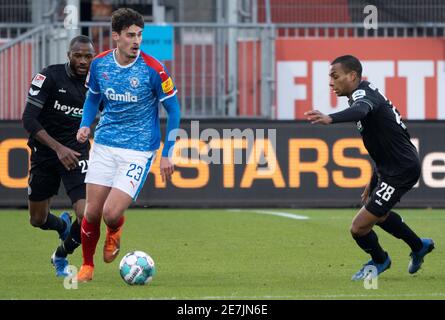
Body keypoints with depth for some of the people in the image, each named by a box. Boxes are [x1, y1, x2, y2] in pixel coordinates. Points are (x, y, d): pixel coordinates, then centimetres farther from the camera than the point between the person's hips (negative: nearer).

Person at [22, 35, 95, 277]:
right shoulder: (49, 77, -15)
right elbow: (29, 119, -19)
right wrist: (58, 148, -28)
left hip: (76, 154, 1)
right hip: (44, 153, -1)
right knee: (38, 220, 12)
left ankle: (61, 256, 12)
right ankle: (63, 225, 50)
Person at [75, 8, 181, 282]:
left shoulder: (153, 69, -13)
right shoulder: (99, 64, -2)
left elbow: (173, 109, -3)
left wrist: (167, 154, -5)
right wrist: (86, 125, -1)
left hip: (139, 150, -4)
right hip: (104, 144, 4)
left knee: (111, 213, -15)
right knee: (92, 213, 0)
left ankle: (115, 232, 24)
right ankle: (87, 266, 25)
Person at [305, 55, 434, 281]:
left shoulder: (363, 93, -20)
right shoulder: (366, 94, 12)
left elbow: (360, 111, -47)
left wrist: (330, 119, -67)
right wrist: (373, 183, 25)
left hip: (401, 170, -11)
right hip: (391, 168, 11)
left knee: (359, 228, -9)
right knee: (379, 214, 34)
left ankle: (379, 260, 22)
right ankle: (419, 247, 53)